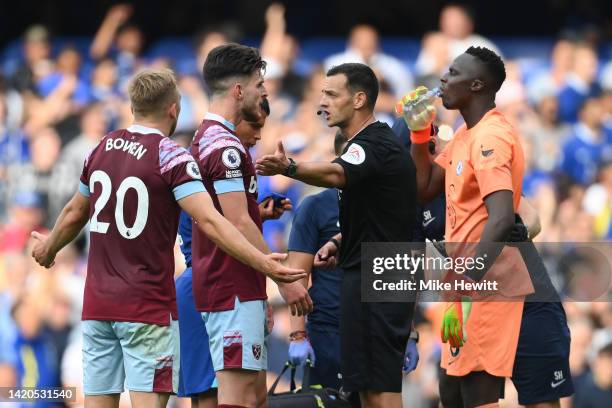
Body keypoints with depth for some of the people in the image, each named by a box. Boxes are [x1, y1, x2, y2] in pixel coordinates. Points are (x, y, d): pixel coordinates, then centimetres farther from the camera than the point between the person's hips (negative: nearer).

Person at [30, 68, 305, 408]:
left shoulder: (102, 150, 9)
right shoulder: (171, 156, -10)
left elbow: (74, 214, 24)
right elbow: (209, 220, -21)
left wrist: (48, 249, 43)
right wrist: (263, 263, -26)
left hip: (97, 304, 6)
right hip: (147, 307, -6)